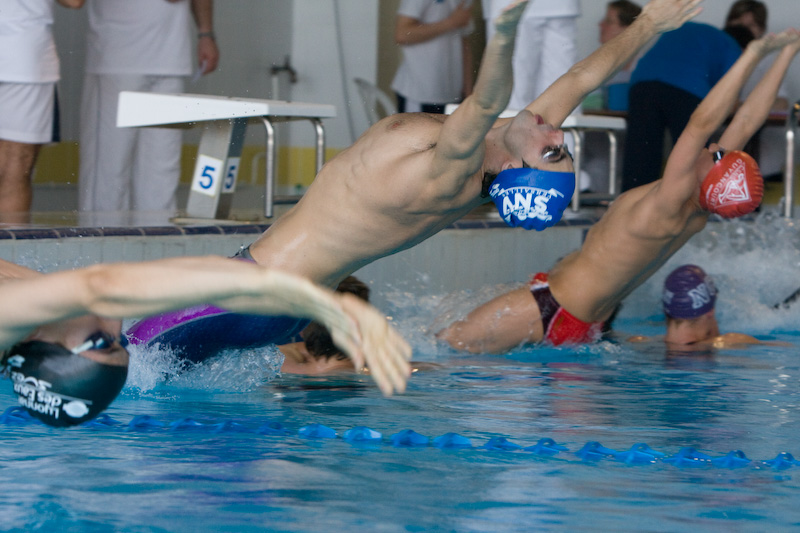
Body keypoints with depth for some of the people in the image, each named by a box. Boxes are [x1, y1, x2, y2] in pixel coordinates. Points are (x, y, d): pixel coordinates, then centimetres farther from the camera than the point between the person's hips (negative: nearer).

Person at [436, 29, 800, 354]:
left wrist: (753, 54, -33)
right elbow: (746, 122, 1)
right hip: (586, 324, 10)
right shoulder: (698, 216, -4)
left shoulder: (669, 208, -28)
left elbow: (702, 122, -35)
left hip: (552, 309, -10)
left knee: (449, 343, -3)